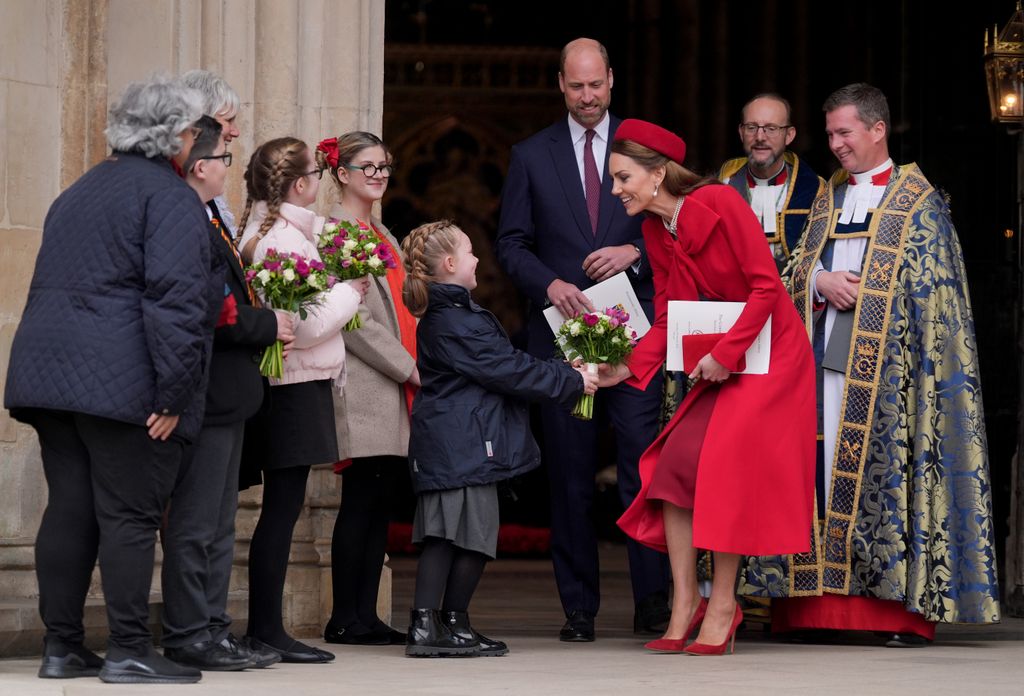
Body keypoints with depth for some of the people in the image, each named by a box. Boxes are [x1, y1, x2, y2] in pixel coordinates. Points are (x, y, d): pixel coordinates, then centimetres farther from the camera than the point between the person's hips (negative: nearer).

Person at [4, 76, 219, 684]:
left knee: (69, 508, 8)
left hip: (51, 372, 8)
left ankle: (62, 646, 9)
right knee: (129, 514, -4)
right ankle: (129, 650, -4)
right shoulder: (171, 197, -7)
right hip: (125, 381, -8)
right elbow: (176, 299, -17)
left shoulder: (79, 193, 21)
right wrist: (173, 394, -18)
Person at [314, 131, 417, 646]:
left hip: (395, 390, 9)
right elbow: (353, 319, -13)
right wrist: (411, 369, -11)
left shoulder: (383, 236, 22)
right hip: (364, 389, -8)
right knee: (362, 501, -8)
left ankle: (365, 616, 7)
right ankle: (345, 619, -4)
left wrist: (414, 366, 9)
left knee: (380, 503, 6)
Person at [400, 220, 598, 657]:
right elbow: (509, 370, -15)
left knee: (443, 532, 7)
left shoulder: (438, 318, 17)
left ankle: (424, 626, 4)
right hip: (467, 446, -10)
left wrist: (566, 374, 17)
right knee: (474, 530, -2)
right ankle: (453, 625, 4)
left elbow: (503, 364, 19)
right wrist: (571, 381, -6)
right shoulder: (457, 323, -15)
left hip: (442, 447, 10)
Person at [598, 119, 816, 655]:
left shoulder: (719, 203, -17)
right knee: (676, 461, -7)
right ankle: (684, 604, -2)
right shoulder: (655, 232, 5)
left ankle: (722, 605, -7)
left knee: (725, 463, -15)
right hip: (717, 363, 7)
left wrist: (726, 352, -23)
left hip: (767, 352, -7)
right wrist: (629, 369, -9)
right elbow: (666, 320, 5)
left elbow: (766, 286, -19)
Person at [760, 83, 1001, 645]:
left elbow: (930, 292, -2)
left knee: (889, 469, -9)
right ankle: (823, 604, 2)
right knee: (826, 472, 0)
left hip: (885, 366, -5)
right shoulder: (828, 198, 19)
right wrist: (821, 281, -5)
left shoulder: (917, 202, 3)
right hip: (825, 361, 5)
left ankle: (908, 606, -7)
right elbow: (798, 270, 17)